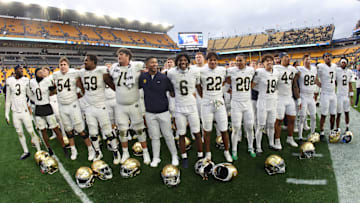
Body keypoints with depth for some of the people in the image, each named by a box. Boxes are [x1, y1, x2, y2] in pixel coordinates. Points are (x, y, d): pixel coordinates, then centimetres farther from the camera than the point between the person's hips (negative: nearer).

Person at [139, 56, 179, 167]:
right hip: (150, 113, 2)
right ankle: (156, 158, 27)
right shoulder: (142, 77, -1)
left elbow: (172, 91, 0)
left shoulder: (164, 78, -8)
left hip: (164, 112, -2)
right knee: (154, 137, 13)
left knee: (168, 136, 7)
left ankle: (174, 156, 25)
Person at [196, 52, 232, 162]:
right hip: (207, 104, -2)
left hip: (220, 103, 2)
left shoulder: (222, 70, 3)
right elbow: (198, 85, 7)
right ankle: (208, 153, 24)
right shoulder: (202, 71, -5)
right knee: (207, 130, 8)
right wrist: (203, 97, 5)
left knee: (224, 130, 5)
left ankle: (226, 151, 26)